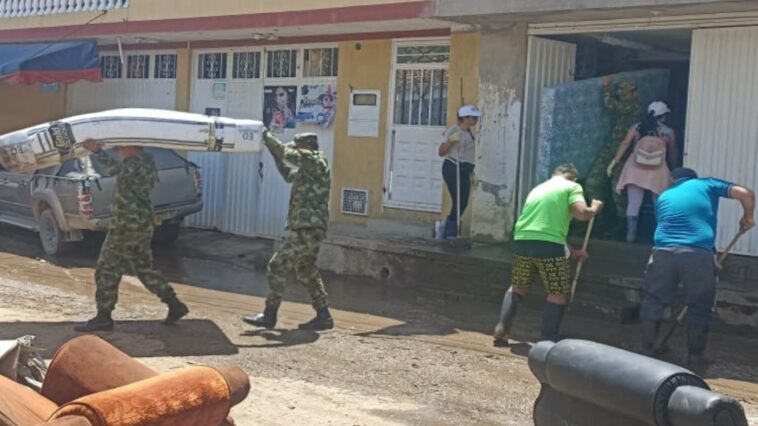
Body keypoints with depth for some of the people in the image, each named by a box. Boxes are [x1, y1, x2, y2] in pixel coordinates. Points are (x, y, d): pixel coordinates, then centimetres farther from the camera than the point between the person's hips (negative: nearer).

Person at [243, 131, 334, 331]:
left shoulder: (316, 162, -11)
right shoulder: (309, 169, 18)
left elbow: (287, 152, -18)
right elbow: (290, 175, 33)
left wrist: (266, 136, -6)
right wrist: (275, 155, 22)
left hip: (307, 230, -10)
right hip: (310, 229, 10)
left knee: (278, 266, -7)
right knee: (306, 271, 17)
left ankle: (269, 316, -3)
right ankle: (323, 316, 18)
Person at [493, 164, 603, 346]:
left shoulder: (538, 188, 28)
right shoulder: (572, 187, 8)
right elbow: (581, 213, -10)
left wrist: (572, 251, 36)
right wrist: (595, 208, 14)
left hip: (522, 241, 6)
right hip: (549, 245, -6)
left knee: (518, 286, 23)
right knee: (558, 294, 9)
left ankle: (501, 330, 14)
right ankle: (548, 341, 9)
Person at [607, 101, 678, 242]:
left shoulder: (637, 127, 7)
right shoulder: (668, 132, 6)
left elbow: (625, 144, -2)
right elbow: (672, 153, 16)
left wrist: (614, 162, -1)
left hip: (635, 170, 1)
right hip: (657, 173, -1)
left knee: (633, 204, 3)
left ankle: (631, 234, 0)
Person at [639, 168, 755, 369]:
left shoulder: (664, 196, 28)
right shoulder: (706, 184, 20)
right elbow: (745, 194, 10)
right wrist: (747, 217, 26)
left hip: (664, 251, 2)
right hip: (699, 253, -2)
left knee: (653, 301, 17)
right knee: (700, 306, 14)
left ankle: (647, 350, 22)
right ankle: (695, 356, 18)